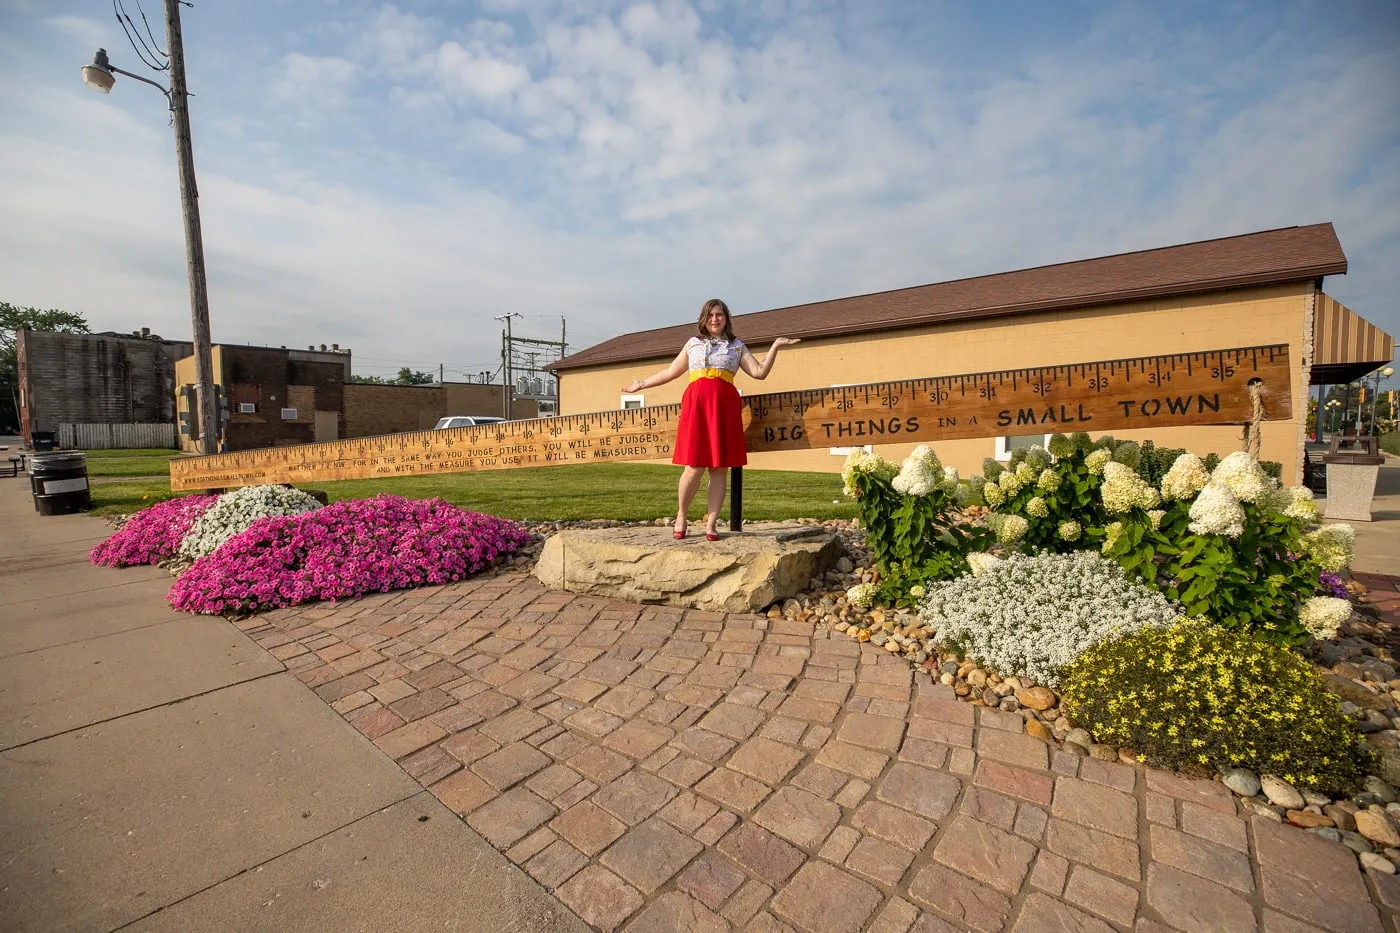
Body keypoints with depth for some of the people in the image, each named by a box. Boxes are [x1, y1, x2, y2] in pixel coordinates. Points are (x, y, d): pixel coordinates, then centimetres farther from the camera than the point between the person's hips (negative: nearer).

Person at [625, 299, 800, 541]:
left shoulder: (737, 346, 16)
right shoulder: (693, 343, 18)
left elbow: (760, 372, 7)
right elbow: (671, 372, 24)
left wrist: (775, 346, -1)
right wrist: (643, 384, 26)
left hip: (725, 406, 0)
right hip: (696, 404, 0)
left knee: (719, 469, 0)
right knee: (694, 468, -6)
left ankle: (711, 524, 8)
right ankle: (681, 517, 14)